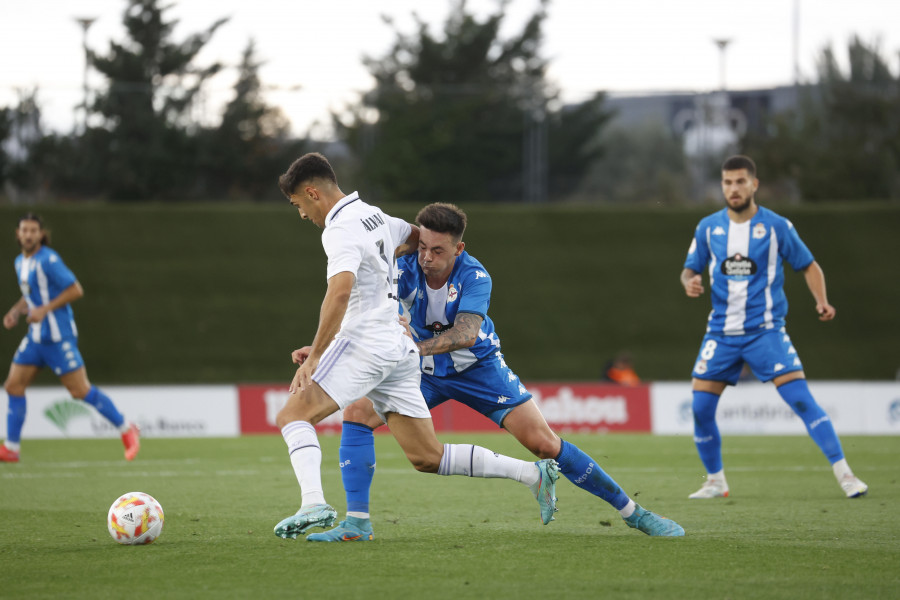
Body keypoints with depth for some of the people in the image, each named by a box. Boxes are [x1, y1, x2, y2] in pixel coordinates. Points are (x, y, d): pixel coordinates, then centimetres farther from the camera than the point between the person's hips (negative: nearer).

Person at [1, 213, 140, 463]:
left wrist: (44, 309, -21)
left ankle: (126, 430, 8)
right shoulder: (21, 262, 11)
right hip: (36, 337, 8)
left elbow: (76, 290, -17)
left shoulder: (48, 260, -15)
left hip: (58, 336, -8)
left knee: (80, 390, -6)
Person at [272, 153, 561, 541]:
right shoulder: (374, 216, 15)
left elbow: (340, 291, -27)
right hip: (398, 348, 9)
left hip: (363, 344, -9)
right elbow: (419, 237, 33)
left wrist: (313, 358, -26)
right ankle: (532, 474, 7)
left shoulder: (341, 230, -12)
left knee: (293, 415, -10)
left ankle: (314, 503, -30)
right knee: (428, 458, 9)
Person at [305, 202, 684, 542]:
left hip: (478, 367, -2)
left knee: (543, 442, -8)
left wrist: (415, 346, -55)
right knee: (357, 414, -19)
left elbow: (466, 334, -41)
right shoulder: (404, 268, -22)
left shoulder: (475, 278, -26)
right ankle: (356, 522, -13)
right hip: (424, 372, 2)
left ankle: (632, 512, 5)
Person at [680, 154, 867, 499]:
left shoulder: (776, 226, -3)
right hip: (721, 333, 3)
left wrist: (821, 301, -11)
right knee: (700, 407, -3)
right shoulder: (708, 228, 4)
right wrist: (689, 282, -13)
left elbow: (808, 266, 6)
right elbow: (690, 268, 12)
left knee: (801, 398, -15)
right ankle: (715, 482, 16)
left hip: (766, 330, -3)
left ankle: (844, 474, -12)